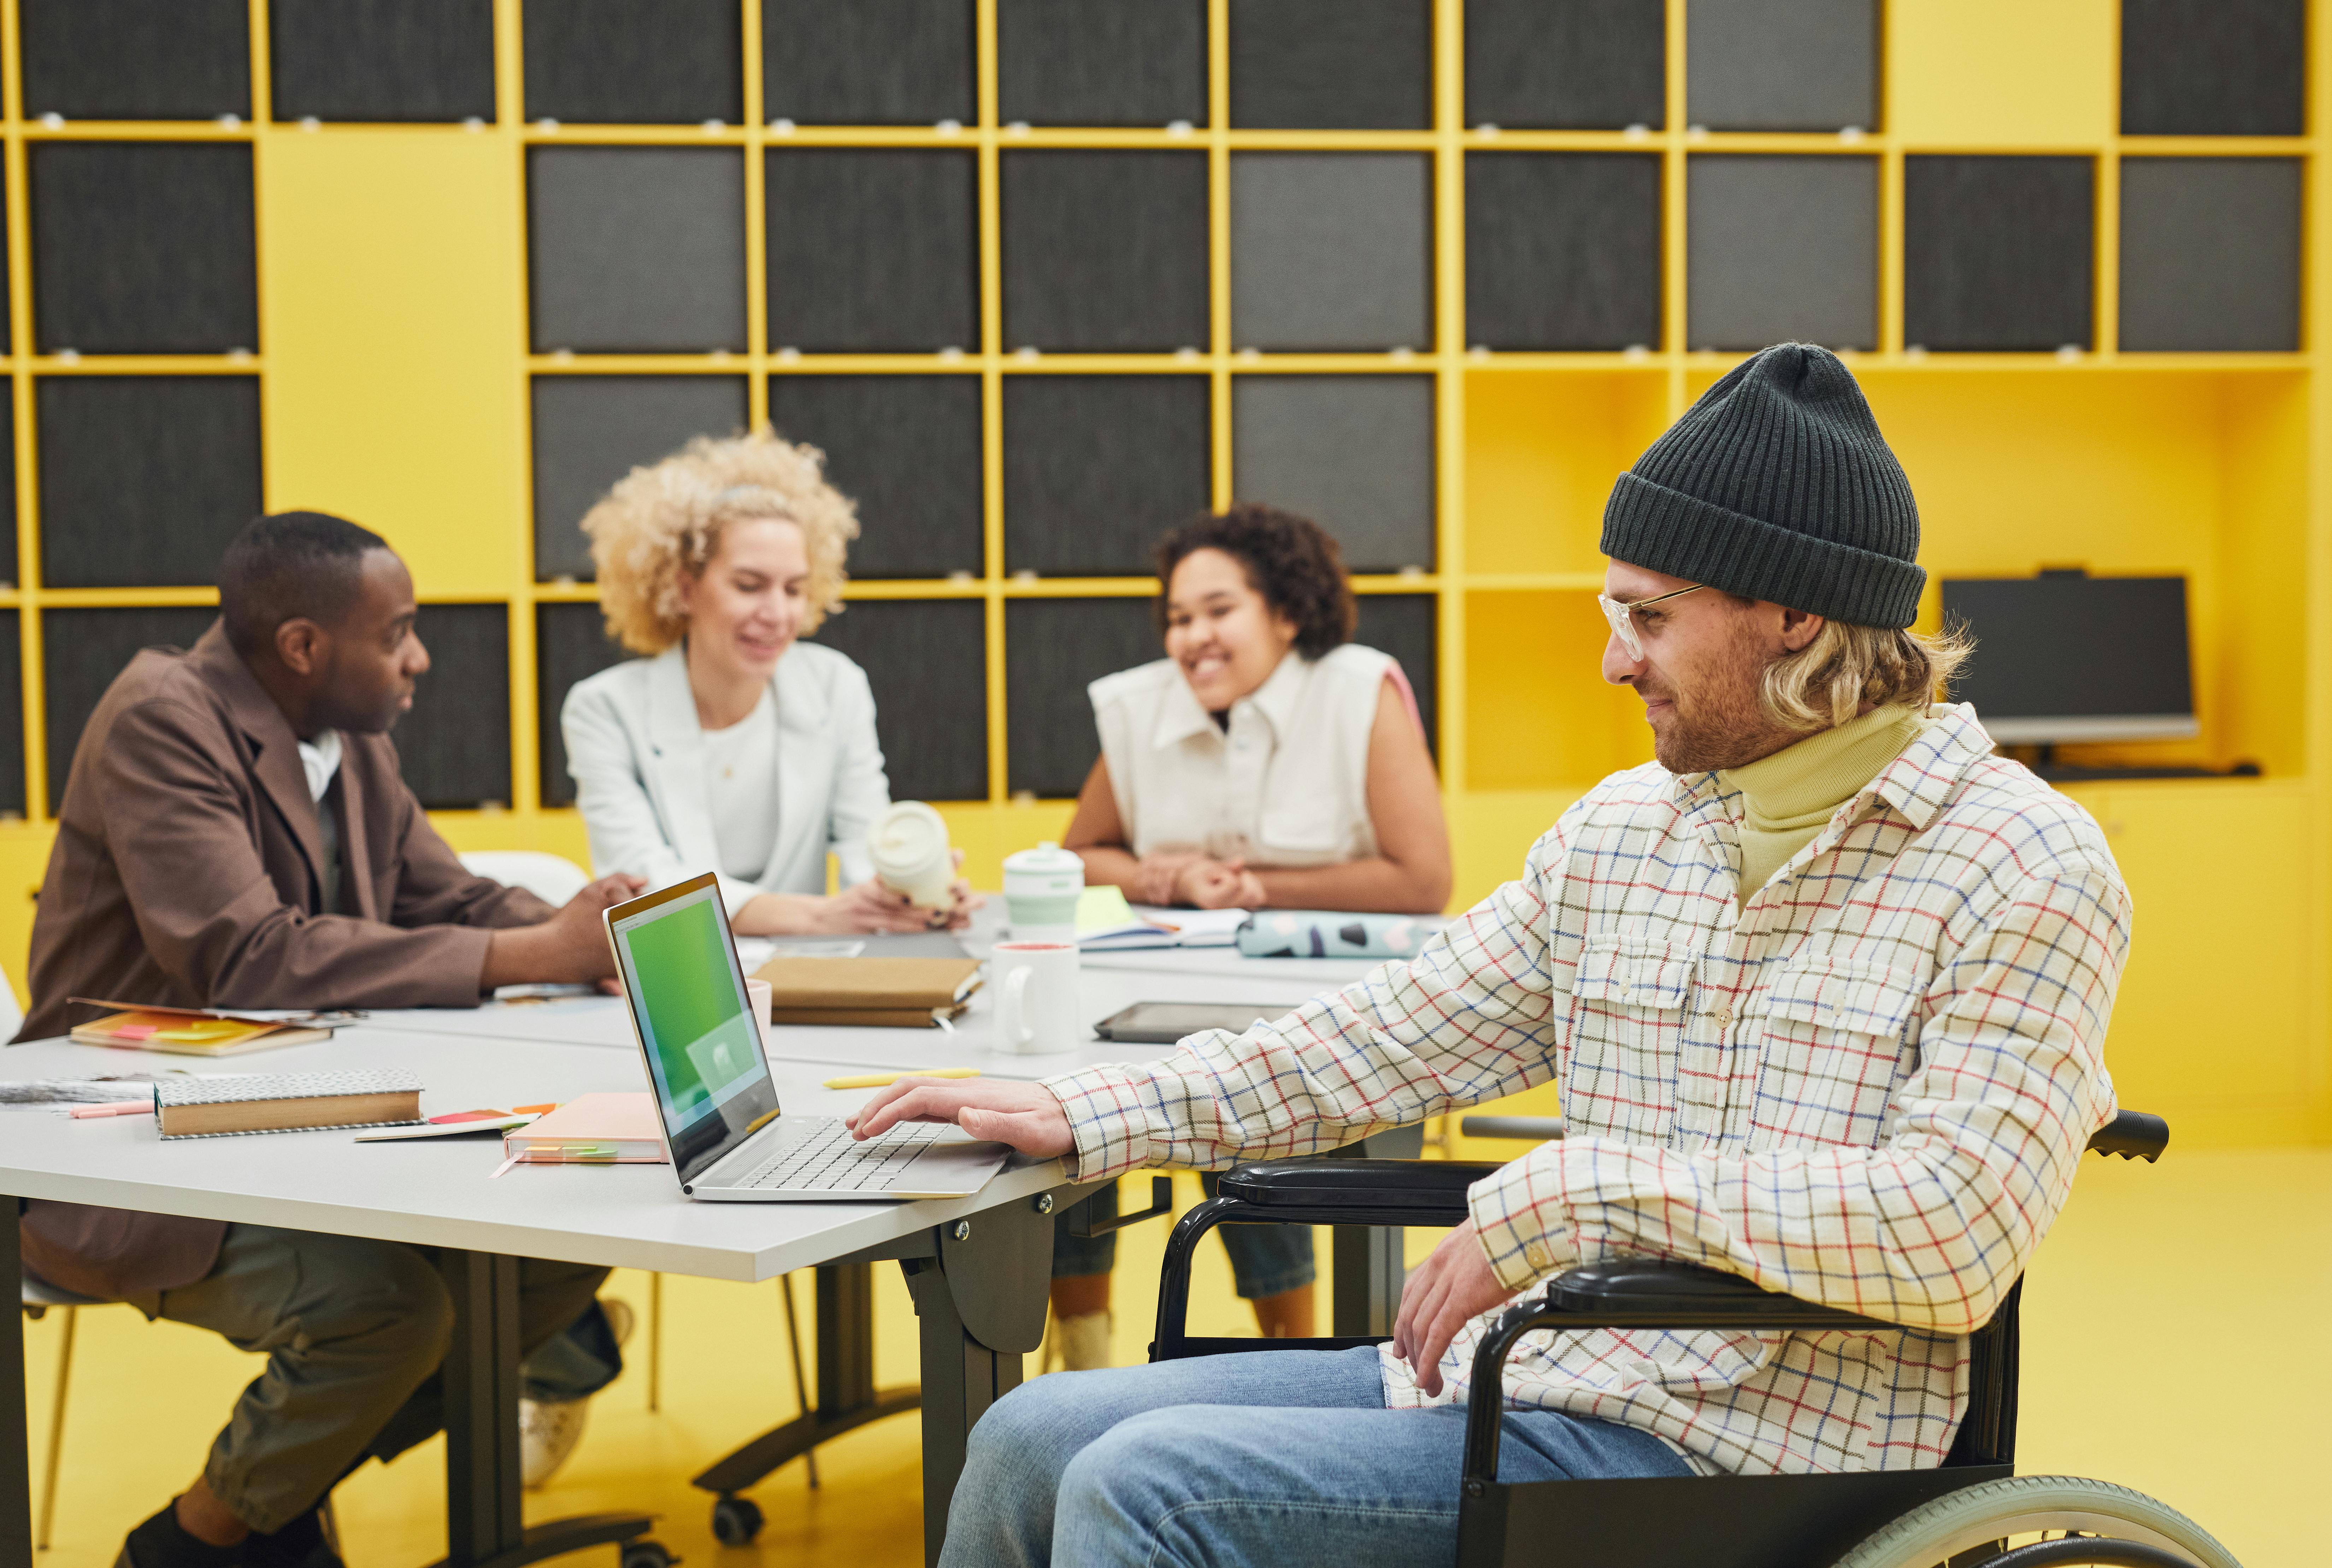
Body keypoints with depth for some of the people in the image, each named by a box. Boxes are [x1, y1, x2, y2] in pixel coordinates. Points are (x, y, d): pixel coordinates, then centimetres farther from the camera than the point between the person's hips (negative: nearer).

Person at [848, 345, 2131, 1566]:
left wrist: (1573, 1191, -22)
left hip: (1725, 1452, -7)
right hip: (1518, 1377, 7)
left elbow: (1956, 1228, -23)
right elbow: (1401, 1034, 17)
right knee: (1034, 1440, 2)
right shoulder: (1619, 828, 12)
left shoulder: (2024, 870, -10)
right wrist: (1085, 1118, 12)